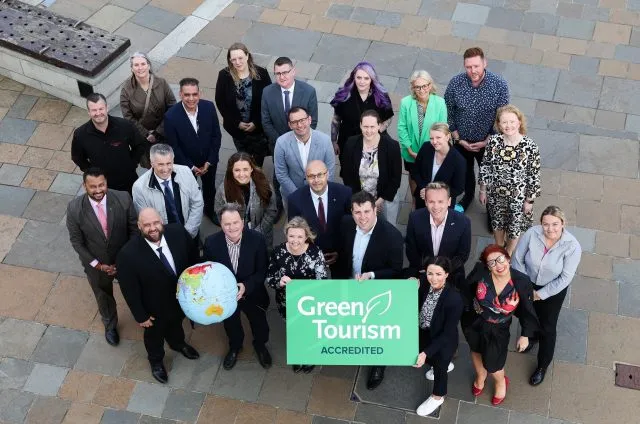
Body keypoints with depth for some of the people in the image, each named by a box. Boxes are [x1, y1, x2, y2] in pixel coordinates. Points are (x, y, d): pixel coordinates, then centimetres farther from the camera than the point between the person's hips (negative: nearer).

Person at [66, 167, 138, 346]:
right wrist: (98, 265, -16)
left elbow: (134, 229, -12)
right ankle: (110, 325, 59)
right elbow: (76, 241, -13)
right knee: (104, 298, 28)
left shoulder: (123, 199, -25)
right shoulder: (74, 208, -25)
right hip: (96, 263, 0)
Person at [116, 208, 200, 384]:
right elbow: (129, 290, -22)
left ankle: (178, 343, 70)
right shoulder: (128, 254, -37)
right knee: (155, 334, 29)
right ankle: (156, 360, 61)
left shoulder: (178, 232, -27)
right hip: (155, 307, -3)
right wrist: (140, 315, -13)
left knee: (176, 322, 36)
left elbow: (193, 257, -7)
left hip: (182, 296, 3)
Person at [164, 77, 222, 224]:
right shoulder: (171, 116, -28)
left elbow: (216, 135, -9)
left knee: (210, 187, 27)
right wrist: (191, 166, -14)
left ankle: (209, 210, 55)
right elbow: (173, 146, -18)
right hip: (186, 163, -3)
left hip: (209, 160, 3)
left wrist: (209, 161, -12)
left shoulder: (209, 107, -20)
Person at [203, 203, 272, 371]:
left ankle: (260, 345, 59)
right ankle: (235, 347, 61)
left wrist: (246, 286, -30)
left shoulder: (257, 239, -26)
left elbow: (262, 270, -17)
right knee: (231, 324, 28)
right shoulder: (211, 242, -24)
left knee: (259, 324, 25)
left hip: (252, 293, 0)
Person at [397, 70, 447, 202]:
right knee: (413, 177, 25)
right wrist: (410, 150, -14)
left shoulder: (440, 103, -19)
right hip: (412, 153, 1)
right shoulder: (406, 102, -18)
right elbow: (402, 128, -12)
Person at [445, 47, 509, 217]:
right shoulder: (455, 83, -21)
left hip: (487, 142, -2)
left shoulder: (500, 85, -24)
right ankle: (468, 195, 57)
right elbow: (448, 114, -9)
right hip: (461, 141, 2)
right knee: (465, 171, 28)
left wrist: (486, 141, -13)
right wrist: (458, 139, -9)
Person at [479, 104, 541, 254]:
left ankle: (508, 254, 49)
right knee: (497, 222, 26)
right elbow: (485, 167, -3)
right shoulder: (493, 141, -16)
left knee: (515, 226, 20)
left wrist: (529, 200, -8)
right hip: (495, 194, 2)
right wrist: (483, 190, 3)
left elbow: (534, 176, -14)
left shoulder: (530, 147, -24)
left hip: (518, 197, -2)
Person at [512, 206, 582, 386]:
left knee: (547, 328, 11)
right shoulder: (531, 234, -27)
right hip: (528, 284, 2)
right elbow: (517, 260, -14)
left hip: (553, 291, -2)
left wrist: (541, 294, -17)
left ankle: (542, 365, 36)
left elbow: (565, 278, -22)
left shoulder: (572, 246, -30)